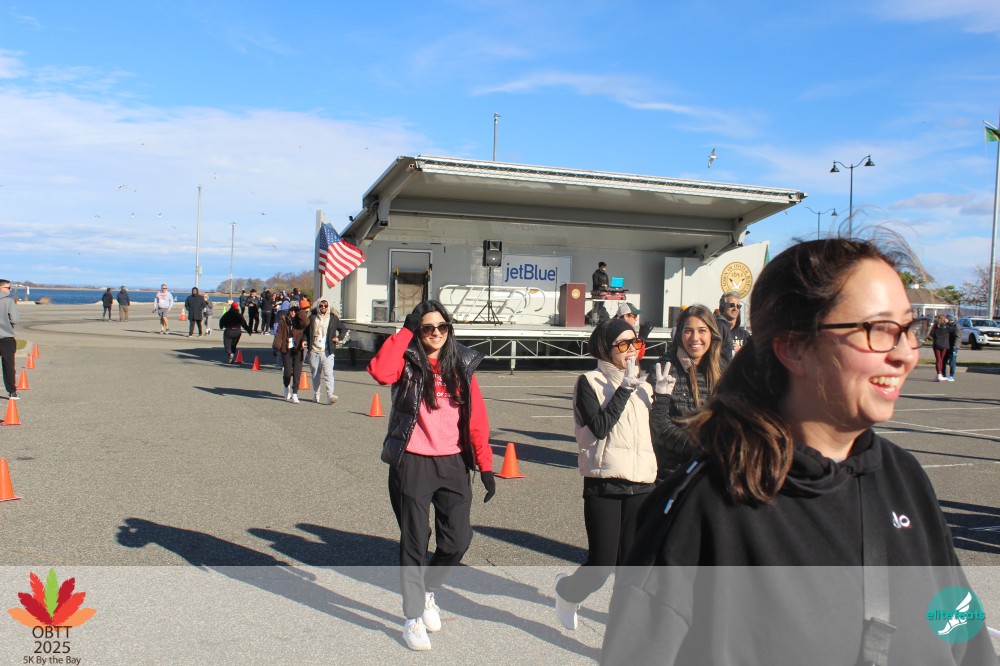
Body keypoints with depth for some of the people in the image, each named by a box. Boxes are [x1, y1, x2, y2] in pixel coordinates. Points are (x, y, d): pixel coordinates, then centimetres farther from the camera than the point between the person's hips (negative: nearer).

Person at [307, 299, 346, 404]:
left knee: (328, 373, -12)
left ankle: (330, 396, -18)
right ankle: (317, 395, 20)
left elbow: (343, 329, 17)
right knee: (315, 374, 9)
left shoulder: (333, 318, 6)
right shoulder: (312, 317, 8)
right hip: (314, 351, 2)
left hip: (327, 351, -2)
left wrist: (339, 338, 1)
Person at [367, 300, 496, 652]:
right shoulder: (407, 362, -5)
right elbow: (380, 371, -29)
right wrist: (405, 331, -19)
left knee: (458, 540, 7)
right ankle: (414, 618, 23)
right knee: (414, 541, 5)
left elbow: (476, 418, 4)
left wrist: (485, 465, 0)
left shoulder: (462, 365, 5)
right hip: (412, 464, -3)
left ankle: (428, 590, 38)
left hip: (453, 464, 4)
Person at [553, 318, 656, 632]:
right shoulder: (590, 383, -3)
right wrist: (625, 387, -16)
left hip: (641, 486, 5)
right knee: (602, 566, -1)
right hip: (603, 485, -4)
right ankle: (567, 589, 31)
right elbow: (599, 427, -16)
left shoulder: (642, 384, 13)